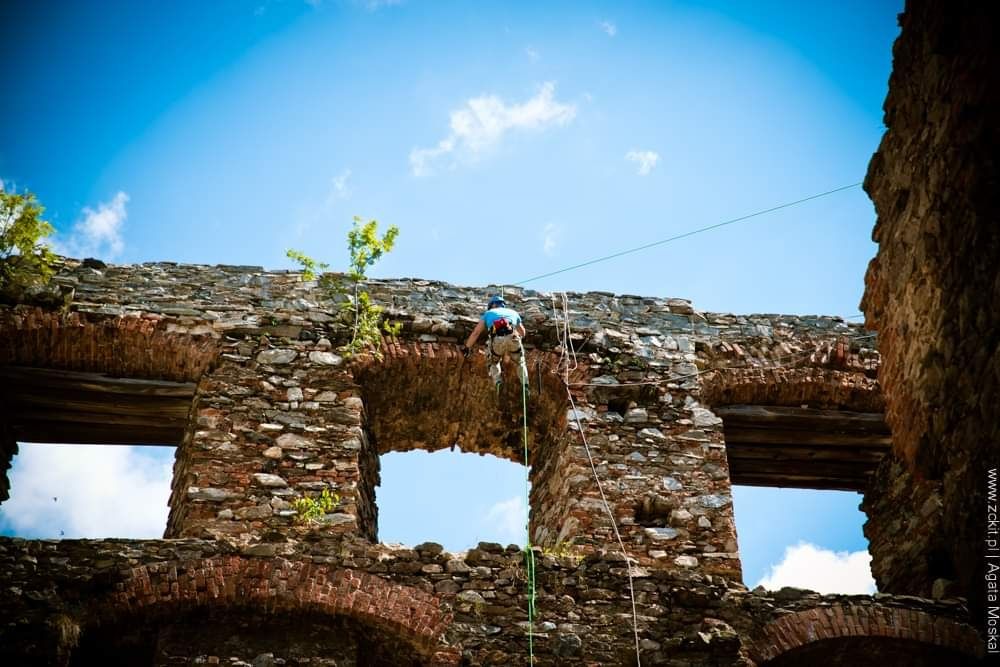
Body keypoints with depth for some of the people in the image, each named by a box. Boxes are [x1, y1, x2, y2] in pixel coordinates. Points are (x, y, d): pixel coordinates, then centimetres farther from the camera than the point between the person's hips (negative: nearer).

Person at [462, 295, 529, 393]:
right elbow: (522, 333, 45)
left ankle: (498, 383, 3)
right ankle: (525, 386, 12)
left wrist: (467, 347, 36)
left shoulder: (488, 313, 32)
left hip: (497, 341, -1)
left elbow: (476, 333, 27)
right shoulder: (513, 312, 36)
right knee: (520, 362, 27)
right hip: (513, 338, 1)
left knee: (493, 363, 27)